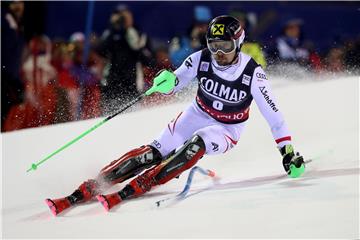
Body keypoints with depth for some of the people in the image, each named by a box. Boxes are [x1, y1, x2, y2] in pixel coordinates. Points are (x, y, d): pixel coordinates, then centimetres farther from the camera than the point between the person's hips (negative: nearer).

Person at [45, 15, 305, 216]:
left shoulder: (252, 74, -23)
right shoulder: (201, 59, -16)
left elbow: (273, 114, -16)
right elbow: (175, 83, -6)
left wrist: (289, 153, -18)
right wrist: (169, 81, -32)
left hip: (227, 130, -3)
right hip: (197, 115, 3)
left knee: (197, 144, -35)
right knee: (154, 153, -18)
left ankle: (128, 191, -39)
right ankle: (83, 191, -24)